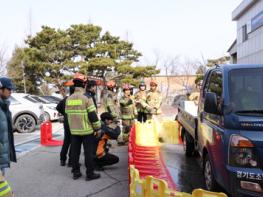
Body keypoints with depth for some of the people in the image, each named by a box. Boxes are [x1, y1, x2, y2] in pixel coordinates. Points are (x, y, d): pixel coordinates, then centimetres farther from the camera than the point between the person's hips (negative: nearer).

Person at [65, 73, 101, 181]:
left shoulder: (69, 99, 5)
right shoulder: (87, 97, -13)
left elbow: (67, 115, 12)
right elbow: (93, 115, -15)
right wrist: (98, 128, -5)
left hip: (74, 131, 6)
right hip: (87, 131, -5)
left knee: (75, 152, 13)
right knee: (89, 152, 3)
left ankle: (76, 173, 23)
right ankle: (90, 174, 10)